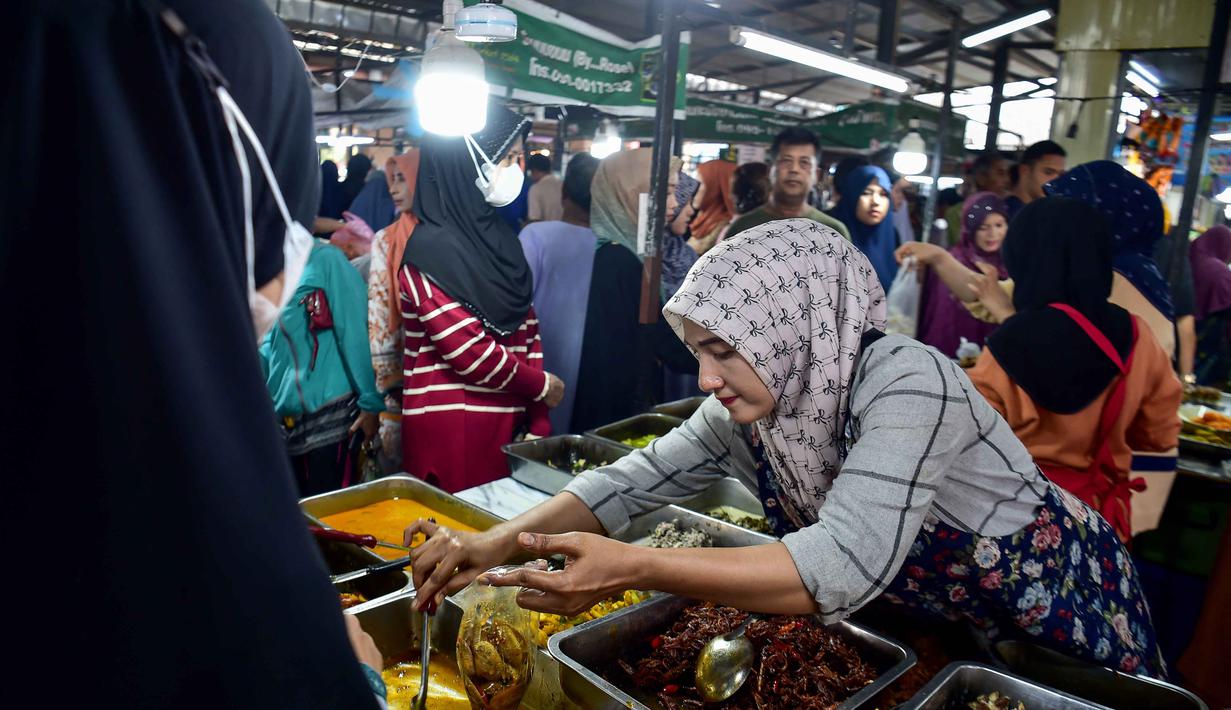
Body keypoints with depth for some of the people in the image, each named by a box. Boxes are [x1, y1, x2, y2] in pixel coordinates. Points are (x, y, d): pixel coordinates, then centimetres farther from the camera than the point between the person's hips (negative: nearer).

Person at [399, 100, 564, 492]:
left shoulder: (499, 238, 10)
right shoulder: (430, 250, -13)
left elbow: (527, 332, 8)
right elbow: (469, 351, -17)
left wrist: (539, 421, 2)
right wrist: (541, 385, -4)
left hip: (507, 418, 7)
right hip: (450, 427, -7)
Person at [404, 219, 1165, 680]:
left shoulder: (907, 384, -35)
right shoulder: (745, 412, -15)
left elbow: (844, 565, -46)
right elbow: (634, 479, -13)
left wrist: (630, 568, -50)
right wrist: (498, 543, -27)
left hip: (1060, 616, -5)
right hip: (925, 625, 5)